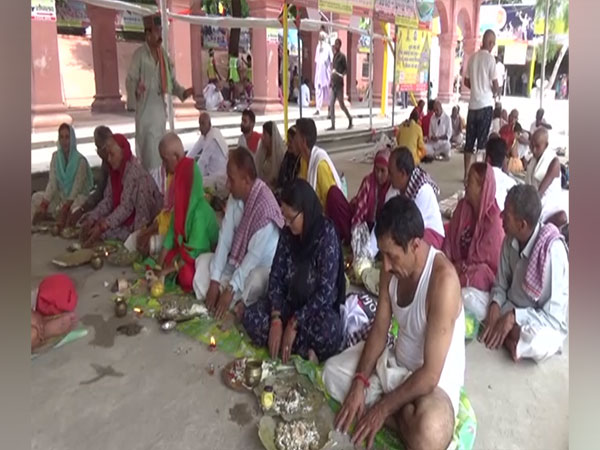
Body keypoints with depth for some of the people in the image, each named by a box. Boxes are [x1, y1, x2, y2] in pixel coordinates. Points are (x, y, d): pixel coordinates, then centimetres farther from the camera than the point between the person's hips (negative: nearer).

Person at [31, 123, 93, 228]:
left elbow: (76, 188, -19)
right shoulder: (55, 156, -2)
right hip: (61, 196, 6)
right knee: (37, 197, -10)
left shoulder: (80, 160, -16)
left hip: (76, 197, -5)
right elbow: (52, 183, -6)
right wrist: (43, 205, -17)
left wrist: (65, 209, -28)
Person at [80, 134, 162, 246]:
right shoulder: (116, 171, 4)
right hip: (127, 221, 8)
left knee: (105, 232, -18)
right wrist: (91, 218, -13)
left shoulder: (134, 171, -22)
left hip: (141, 224, -8)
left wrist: (102, 227, -30)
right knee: (90, 225, -2)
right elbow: (108, 200, 1)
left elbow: (126, 207, -26)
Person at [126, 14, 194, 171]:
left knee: (159, 150, 13)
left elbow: (171, 81, 16)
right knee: (148, 151, -8)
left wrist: (184, 92, 0)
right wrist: (135, 89, -36)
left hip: (160, 107, 6)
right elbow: (130, 80, -14)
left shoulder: (163, 54, 12)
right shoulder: (139, 54, -9)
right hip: (145, 108, -6)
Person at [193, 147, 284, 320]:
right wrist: (214, 280, -14)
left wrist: (230, 289, -27)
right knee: (203, 261, -6)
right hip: (237, 262, 8)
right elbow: (224, 238, -8)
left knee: (256, 280, -38)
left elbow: (255, 256, -27)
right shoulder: (235, 196, -6)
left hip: (261, 268, -8)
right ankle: (236, 303, -14)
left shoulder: (264, 206, -28)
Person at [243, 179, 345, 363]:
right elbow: (276, 276, -3)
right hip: (290, 302, 6)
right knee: (251, 317, -18)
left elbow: (325, 292, -23)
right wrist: (276, 319, -18)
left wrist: (294, 324, -24)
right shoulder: (288, 233, -4)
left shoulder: (327, 235, -20)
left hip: (318, 309, -6)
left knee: (329, 333, -38)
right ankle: (305, 350, -18)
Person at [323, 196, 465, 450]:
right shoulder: (393, 267, -9)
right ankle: (403, 414, -5)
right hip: (397, 361, 8)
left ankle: (397, 416, -4)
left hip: (435, 380, -8)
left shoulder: (443, 280, -33)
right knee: (333, 372, -1)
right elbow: (379, 330, -1)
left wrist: (382, 408, -22)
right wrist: (359, 383, -12)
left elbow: (430, 374, -30)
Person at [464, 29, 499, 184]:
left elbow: (466, 82, 16)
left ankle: (467, 175, 13)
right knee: (482, 141, -2)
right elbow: (495, 84, -8)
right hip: (486, 104, -5)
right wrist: (493, 93, 11)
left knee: (469, 141, 8)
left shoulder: (472, 58, 8)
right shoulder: (490, 58, -8)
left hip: (473, 104, 5)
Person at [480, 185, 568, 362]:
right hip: (511, 309, 6)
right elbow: (501, 284, 1)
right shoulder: (510, 240, -10)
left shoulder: (553, 251, -29)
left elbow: (554, 316, -25)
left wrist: (513, 317, -31)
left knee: (536, 344, -39)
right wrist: (495, 306, -19)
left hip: (543, 323, -6)